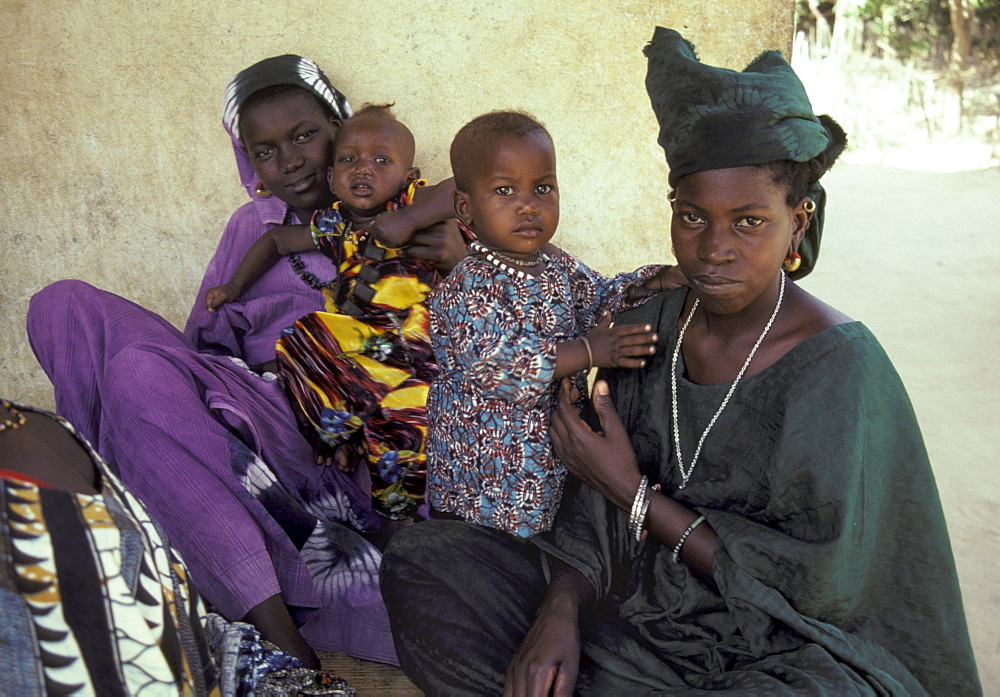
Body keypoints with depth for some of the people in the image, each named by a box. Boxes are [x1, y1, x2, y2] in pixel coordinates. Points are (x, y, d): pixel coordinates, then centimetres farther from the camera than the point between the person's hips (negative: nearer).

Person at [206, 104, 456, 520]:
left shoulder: (414, 204, -8)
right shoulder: (335, 227, 9)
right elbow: (276, 240, 28)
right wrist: (234, 287, 27)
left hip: (410, 356, -6)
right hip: (345, 343, 6)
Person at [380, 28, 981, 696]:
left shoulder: (842, 368, -17)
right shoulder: (652, 326, -2)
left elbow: (812, 585, -16)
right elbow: (597, 515, 2)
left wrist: (635, 493, -15)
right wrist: (560, 610, -18)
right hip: (653, 628, 4)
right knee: (420, 559, -7)